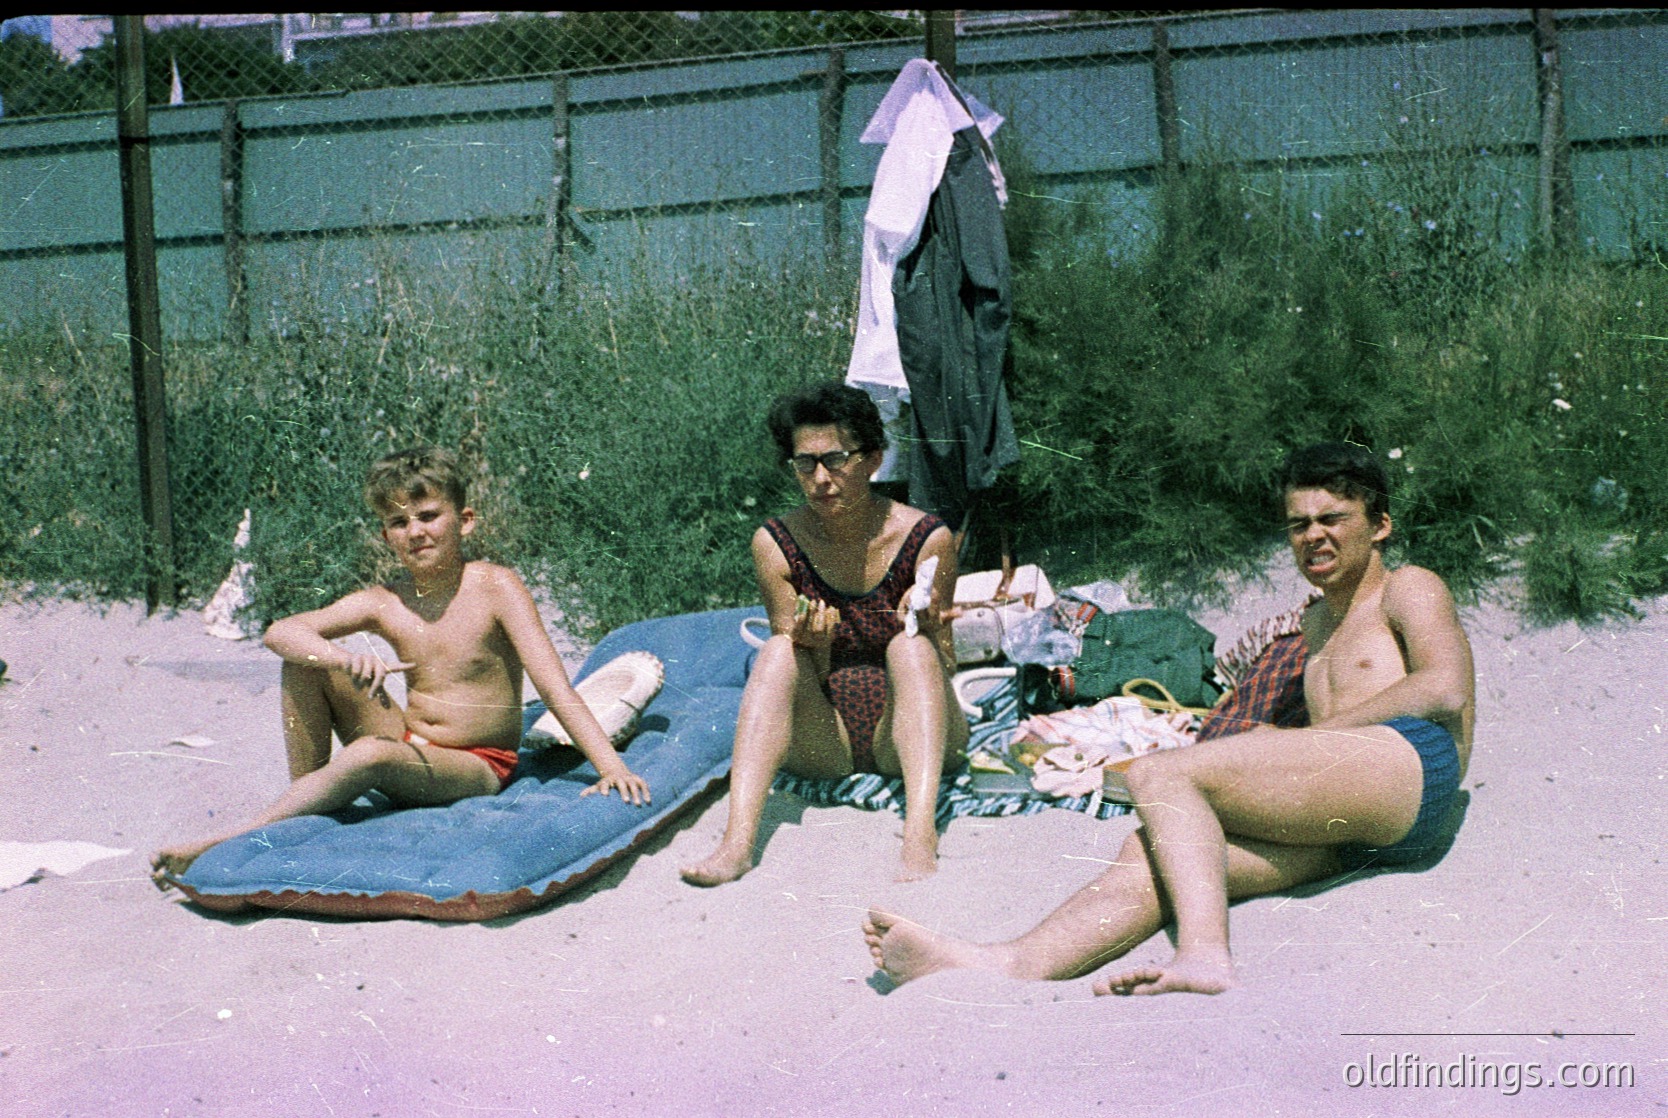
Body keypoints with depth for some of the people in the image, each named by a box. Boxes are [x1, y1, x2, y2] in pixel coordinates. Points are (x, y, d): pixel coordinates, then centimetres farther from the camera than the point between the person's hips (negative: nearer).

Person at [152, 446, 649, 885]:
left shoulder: (496, 588, -13)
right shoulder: (383, 604, -2)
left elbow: (555, 689, -19)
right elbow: (279, 632, -11)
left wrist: (611, 766, -28)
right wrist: (346, 658, -32)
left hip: (476, 768, -5)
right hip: (410, 748, 5)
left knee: (371, 755, -35)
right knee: (306, 660, -9)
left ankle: (225, 843, -23)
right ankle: (304, 790, -3)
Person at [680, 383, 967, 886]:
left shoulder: (926, 538, -7)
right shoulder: (775, 544, -4)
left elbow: (945, 671, -2)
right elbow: (803, 680, -1)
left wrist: (927, 628, -23)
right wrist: (813, 647, -24)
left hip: (902, 735, -1)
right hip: (822, 744, 1)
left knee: (909, 647, -28)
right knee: (778, 651, -25)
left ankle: (920, 835, -45)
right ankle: (737, 842, -39)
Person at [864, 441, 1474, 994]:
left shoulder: (1408, 588, 16)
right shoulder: (1316, 619, 39)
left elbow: (1445, 692, -3)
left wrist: (1307, 736, -4)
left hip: (1409, 762, -6)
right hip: (1347, 837, 6)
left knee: (1159, 773, -23)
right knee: (1153, 848, -21)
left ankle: (1204, 951, -43)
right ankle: (1015, 963, -45)